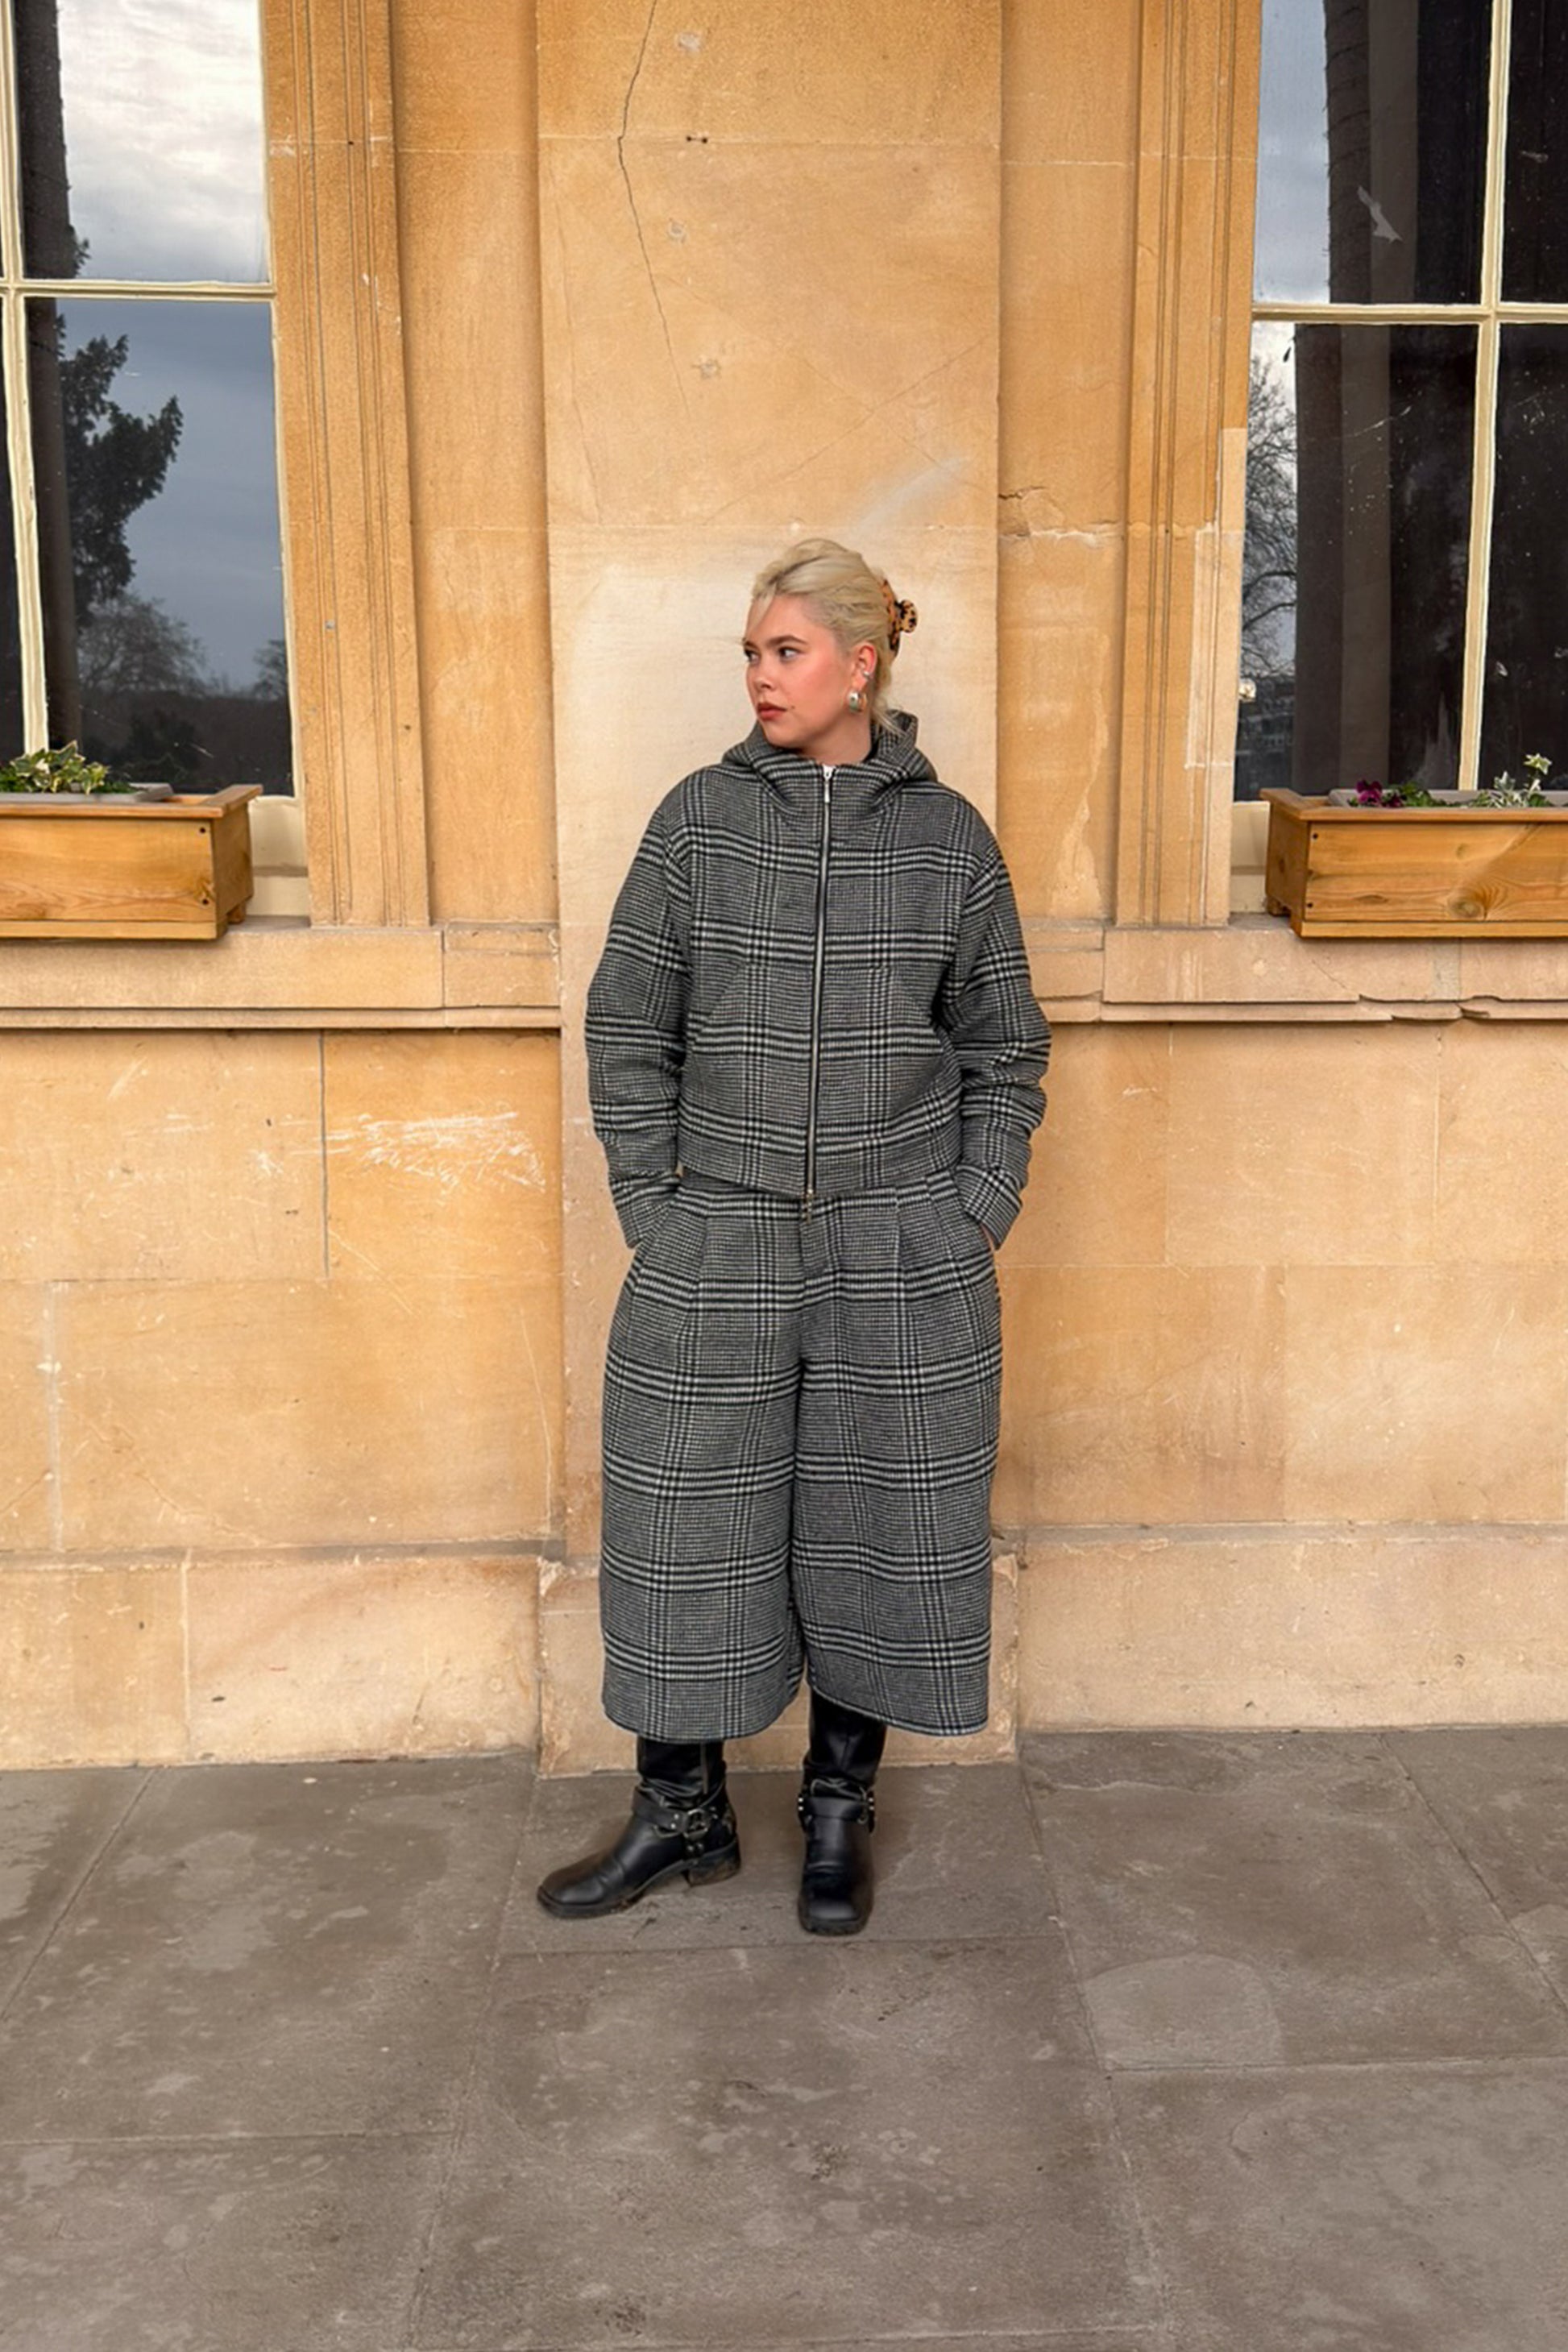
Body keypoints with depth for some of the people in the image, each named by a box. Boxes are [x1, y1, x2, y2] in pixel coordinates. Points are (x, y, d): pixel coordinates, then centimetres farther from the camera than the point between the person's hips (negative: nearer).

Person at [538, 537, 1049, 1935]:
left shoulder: (949, 837, 1)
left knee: (878, 1535, 9)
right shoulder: (699, 821, 1)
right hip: (721, 1248, 1)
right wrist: (653, 1214, -2)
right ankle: (683, 1815, 27)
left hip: (902, 1265, 0)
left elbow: (1004, 1051, 7)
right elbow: (628, 1033, 4)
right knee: (687, 1532, 7)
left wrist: (973, 1223, 0)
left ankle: (840, 1812, 29)